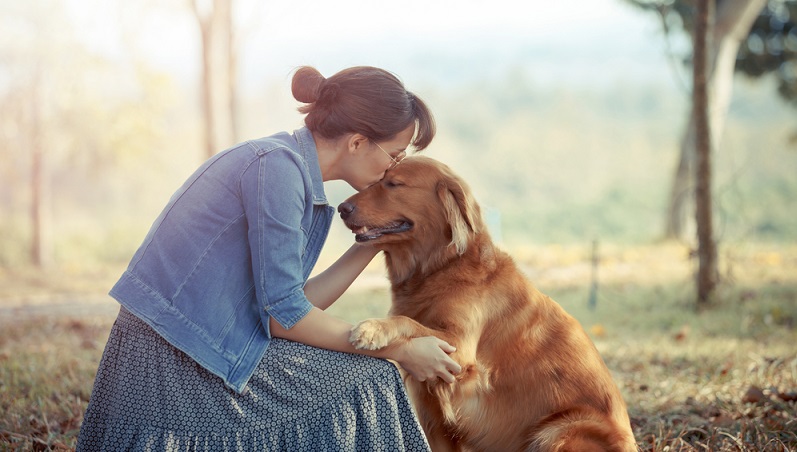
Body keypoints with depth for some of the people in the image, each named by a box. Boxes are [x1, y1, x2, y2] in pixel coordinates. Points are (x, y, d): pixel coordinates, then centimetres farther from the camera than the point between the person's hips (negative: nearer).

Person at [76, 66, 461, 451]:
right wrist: (399, 351, -8)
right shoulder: (277, 164, -17)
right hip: (175, 372, -9)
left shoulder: (291, 167, 11)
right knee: (366, 383, -5)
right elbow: (283, 315, -16)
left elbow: (296, 302, 9)